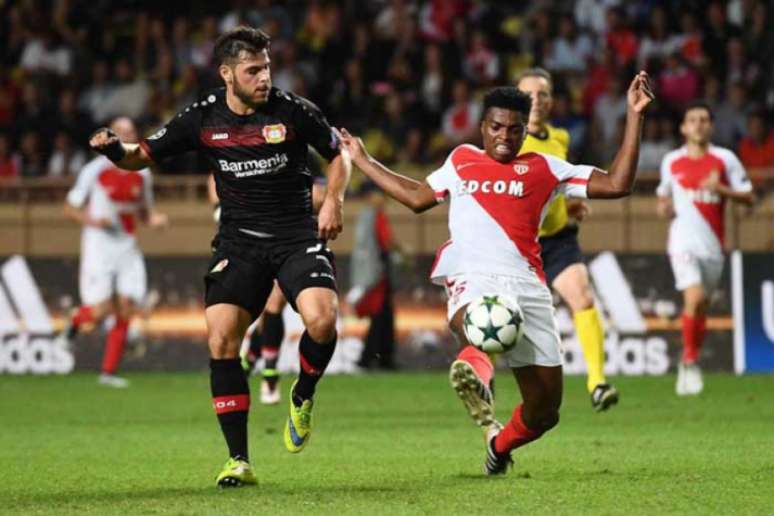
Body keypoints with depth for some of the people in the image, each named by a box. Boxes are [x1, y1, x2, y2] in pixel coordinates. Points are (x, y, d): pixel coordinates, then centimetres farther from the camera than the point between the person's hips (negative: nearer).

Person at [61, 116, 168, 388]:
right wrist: (92, 220, -18)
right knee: (100, 311, -13)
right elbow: (70, 208, -1)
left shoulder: (141, 174, 7)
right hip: (98, 246, -5)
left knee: (125, 311, -2)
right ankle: (76, 319, 24)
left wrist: (154, 219, -3)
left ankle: (109, 372, 7)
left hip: (127, 248, 5)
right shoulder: (95, 170, -7)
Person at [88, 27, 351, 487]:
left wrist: (333, 200, -8)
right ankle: (239, 461, -5)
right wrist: (115, 150, -17)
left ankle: (303, 397, 7)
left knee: (322, 319, -27)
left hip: (297, 236, -2)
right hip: (239, 242, 2)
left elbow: (338, 155, 9)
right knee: (221, 340, -14)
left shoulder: (294, 111, -6)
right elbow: (144, 156, 5)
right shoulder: (202, 119, -1)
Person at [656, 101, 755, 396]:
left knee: (701, 307, 8)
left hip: (712, 245, 1)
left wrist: (721, 189, -14)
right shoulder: (671, 162, 7)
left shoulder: (725, 160, 2)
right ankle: (690, 361, -7)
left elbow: (749, 198, 2)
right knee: (694, 297, -21)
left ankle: (689, 363, 27)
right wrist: (663, 207, 2)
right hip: (683, 242, -1)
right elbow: (663, 194, 25)